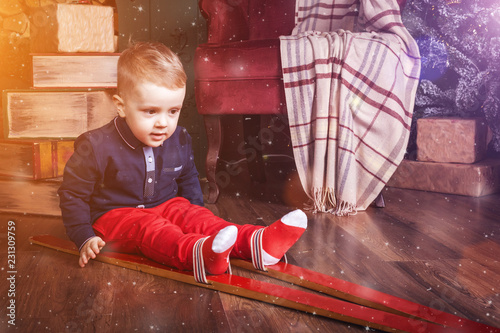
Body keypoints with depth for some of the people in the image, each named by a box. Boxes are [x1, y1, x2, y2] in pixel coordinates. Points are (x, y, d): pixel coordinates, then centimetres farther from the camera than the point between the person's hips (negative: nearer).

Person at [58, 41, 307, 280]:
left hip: (167, 206, 5)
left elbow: (188, 182, 18)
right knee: (149, 228, -33)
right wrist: (86, 239, -14)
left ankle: (254, 241, -44)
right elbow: (72, 194, -9)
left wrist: (197, 218, 11)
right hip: (115, 215, -5)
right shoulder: (96, 146, -18)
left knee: (193, 215, -22)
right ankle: (199, 254, -63)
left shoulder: (179, 141, -1)